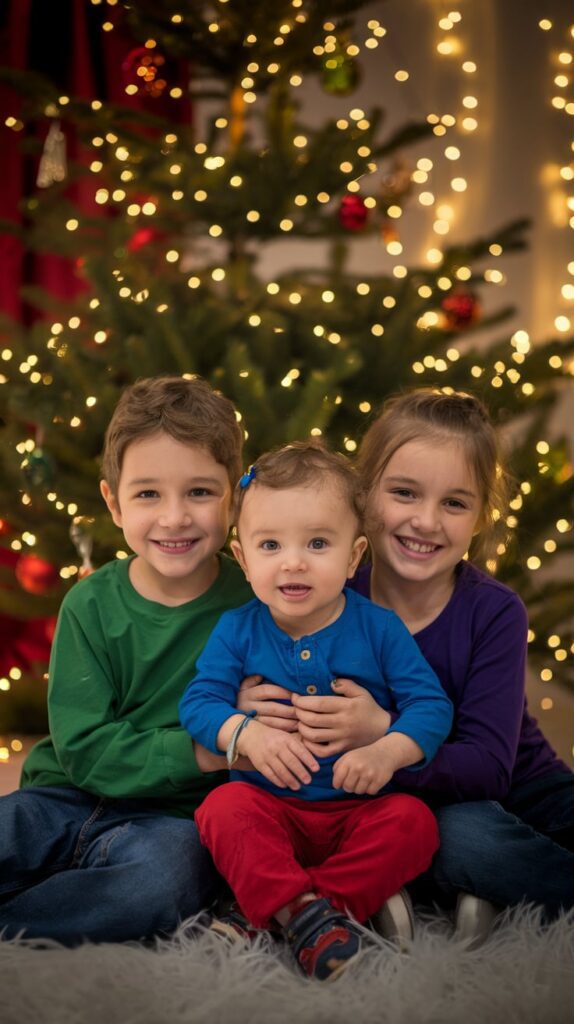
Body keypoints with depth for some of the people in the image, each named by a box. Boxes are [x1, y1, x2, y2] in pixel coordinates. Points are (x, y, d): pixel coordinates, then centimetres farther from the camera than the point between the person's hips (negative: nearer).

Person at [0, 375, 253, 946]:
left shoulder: (254, 603, -4)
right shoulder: (91, 606, -2)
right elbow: (84, 749, -10)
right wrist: (200, 750, -22)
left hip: (173, 816, -1)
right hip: (70, 797, 1)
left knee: (161, 880, -36)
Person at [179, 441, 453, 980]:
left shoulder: (378, 628, -1)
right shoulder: (237, 630, 1)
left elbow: (431, 704, -5)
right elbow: (198, 702, -5)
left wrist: (389, 752, -25)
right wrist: (247, 734, -26)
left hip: (360, 807, 0)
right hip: (271, 804, 0)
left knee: (412, 821, -27)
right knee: (223, 809, -30)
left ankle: (324, 905, -25)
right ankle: (300, 912, -35)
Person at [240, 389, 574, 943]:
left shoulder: (494, 613, -14)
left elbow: (487, 769, -23)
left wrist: (383, 735, -39)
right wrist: (254, 715, -28)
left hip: (526, 793, 0)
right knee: (460, 835, -34)